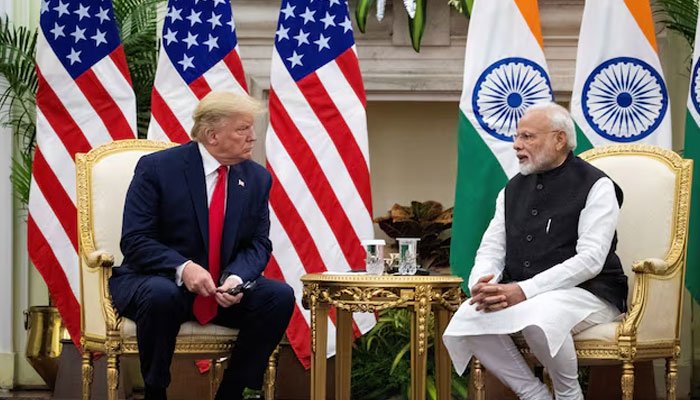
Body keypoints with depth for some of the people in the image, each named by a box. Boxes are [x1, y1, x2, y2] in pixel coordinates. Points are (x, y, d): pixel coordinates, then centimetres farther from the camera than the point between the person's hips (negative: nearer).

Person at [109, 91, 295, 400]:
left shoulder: (257, 178, 4)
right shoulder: (157, 168, -10)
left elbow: (258, 245, 4)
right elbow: (134, 240, -14)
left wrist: (236, 277, -19)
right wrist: (182, 268, -31)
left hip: (224, 291, 5)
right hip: (159, 280, -5)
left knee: (280, 297, -20)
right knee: (161, 295, -39)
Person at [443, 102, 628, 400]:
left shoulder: (595, 186, -4)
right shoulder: (513, 190, 17)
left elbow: (590, 259, -14)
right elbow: (491, 250, 14)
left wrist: (524, 291, -24)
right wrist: (481, 284, -12)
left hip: (587, 293, -6)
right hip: (517, 294, 6)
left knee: (537, 318, -38)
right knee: (468, 318, -24)